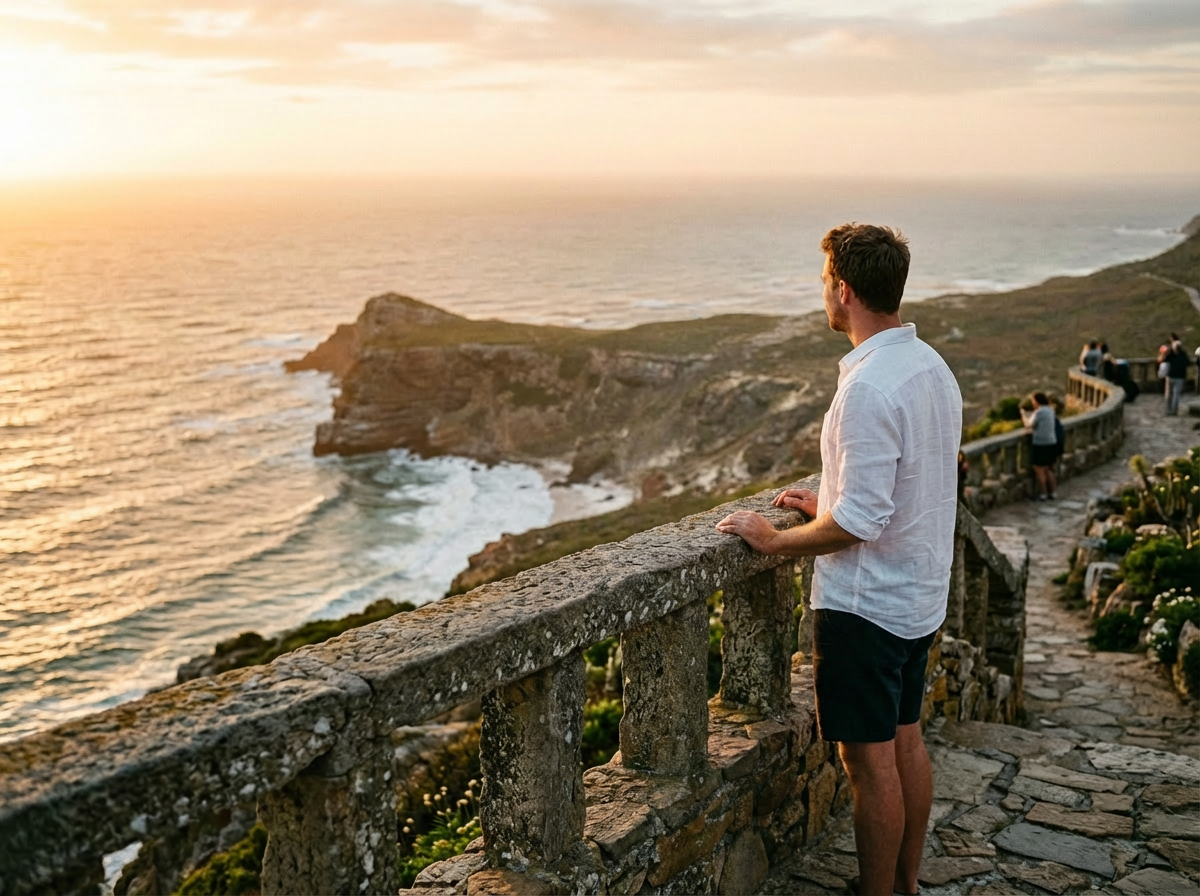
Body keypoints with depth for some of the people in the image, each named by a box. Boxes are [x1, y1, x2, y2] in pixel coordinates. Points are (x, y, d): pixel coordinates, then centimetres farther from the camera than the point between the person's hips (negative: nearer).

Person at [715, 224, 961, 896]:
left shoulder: (868, 386, -25)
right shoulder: (933, 367, 5)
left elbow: (860, 523, -25)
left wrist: (773, 539, -12)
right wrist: (831, 504, 18)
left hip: (864, 601, -10)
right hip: (920, 593, 10)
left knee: (871, 760, 3)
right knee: (906, 740, 19)